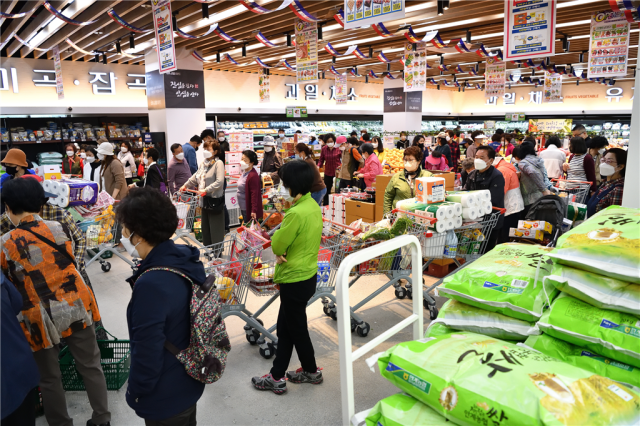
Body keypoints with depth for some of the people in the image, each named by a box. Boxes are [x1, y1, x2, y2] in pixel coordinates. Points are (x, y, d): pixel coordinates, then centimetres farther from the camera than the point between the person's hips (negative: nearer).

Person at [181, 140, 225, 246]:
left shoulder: (218, 163, -13)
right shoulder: (203, 163, 11)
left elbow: (219, 181, -23)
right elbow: (195, 177, 25)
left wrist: (206, 190, -25)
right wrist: (185, 185, 24)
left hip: (215, 199, -8)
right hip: (205, 199, 8)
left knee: (215, 228, 0)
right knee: (205, 228, 15)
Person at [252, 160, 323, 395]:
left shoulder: (297, 213, -27)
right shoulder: (312, 206, 3)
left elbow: (277, 245, -18)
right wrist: (282, 252, -8)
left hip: (295, 281, -9)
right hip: (306, 275, 9)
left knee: (296, 329, 11)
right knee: (285, 328, 19)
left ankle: (311, 371, 29)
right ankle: (277, 375, 31)